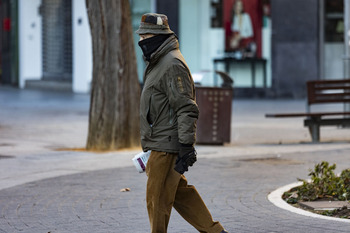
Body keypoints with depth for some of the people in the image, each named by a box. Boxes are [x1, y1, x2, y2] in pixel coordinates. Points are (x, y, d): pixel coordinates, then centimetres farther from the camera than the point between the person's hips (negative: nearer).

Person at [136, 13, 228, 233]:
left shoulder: (173, 64, -15)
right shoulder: (158, 63, 18)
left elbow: (186, 109, -21)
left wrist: (186, 147, -25)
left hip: (167, 145, -11)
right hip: (162, 144, 11)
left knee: (158, 198, -4)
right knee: (181, 194, 14)